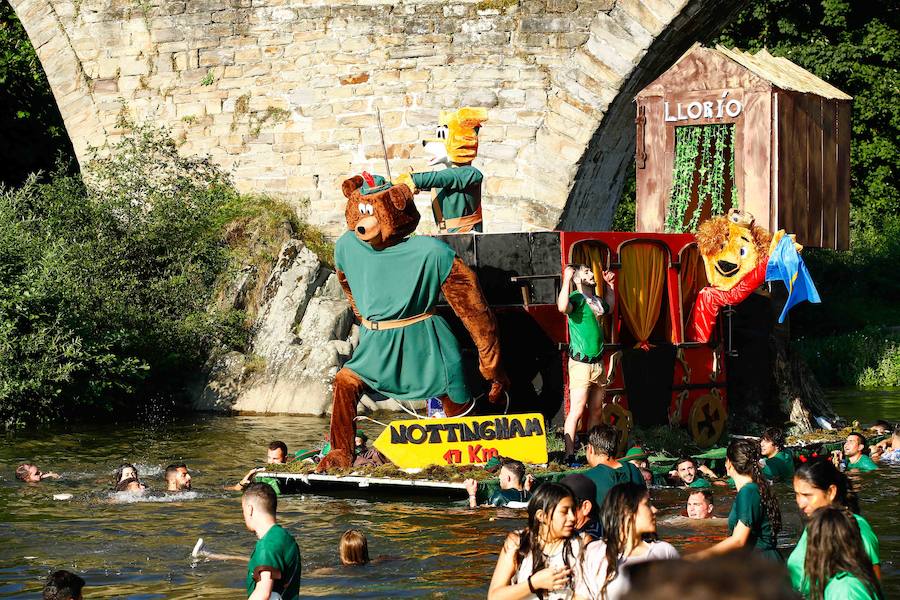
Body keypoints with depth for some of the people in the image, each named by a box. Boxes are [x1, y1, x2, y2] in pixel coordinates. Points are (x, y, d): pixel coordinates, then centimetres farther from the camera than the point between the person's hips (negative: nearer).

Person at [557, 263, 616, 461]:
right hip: (581, 363, -8)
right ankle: (570, 455, -12)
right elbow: (562, 307, -34)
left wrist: (610, 284, 30)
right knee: (577, 411, -12)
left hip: (597, 362, 8)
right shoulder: (576, 298, -10)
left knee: (595, 412, 11)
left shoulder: (596, 300, 15)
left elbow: (609, 308, 38)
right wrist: (566, 279, -29)